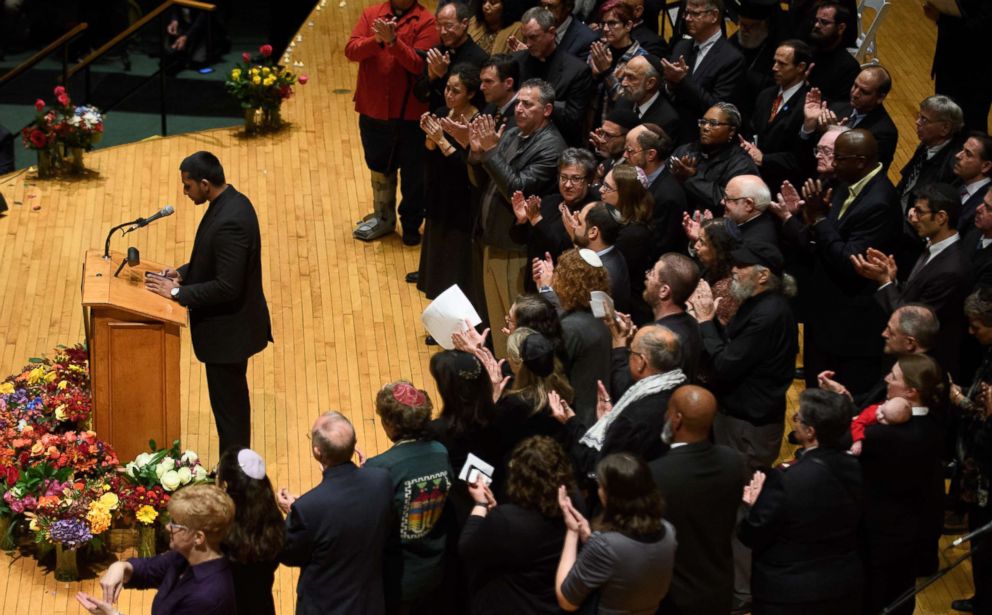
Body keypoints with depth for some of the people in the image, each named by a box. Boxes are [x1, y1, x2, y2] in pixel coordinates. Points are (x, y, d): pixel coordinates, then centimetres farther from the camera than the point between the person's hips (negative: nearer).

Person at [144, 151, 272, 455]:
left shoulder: (229, 222, -29)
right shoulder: (232, 202, 2)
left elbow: (226, 287, -29)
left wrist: (178, 292, -21)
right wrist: (182, 273, 5)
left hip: (227, 331, -10)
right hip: (232, 325, 10)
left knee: (228, 405, 4)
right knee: (232, 399, 21)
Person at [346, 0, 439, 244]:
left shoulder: (426, 22, -9)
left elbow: (419, 64, -19)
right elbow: (351, 50, -8)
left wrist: (393, 40, -30)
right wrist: (377, 40, -25)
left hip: (410, 113, -4)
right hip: (373, 109, 4)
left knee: (413, 173, 8)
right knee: (379, 167, 19)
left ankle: (411, 225, 24)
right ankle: (383, 218, 36)